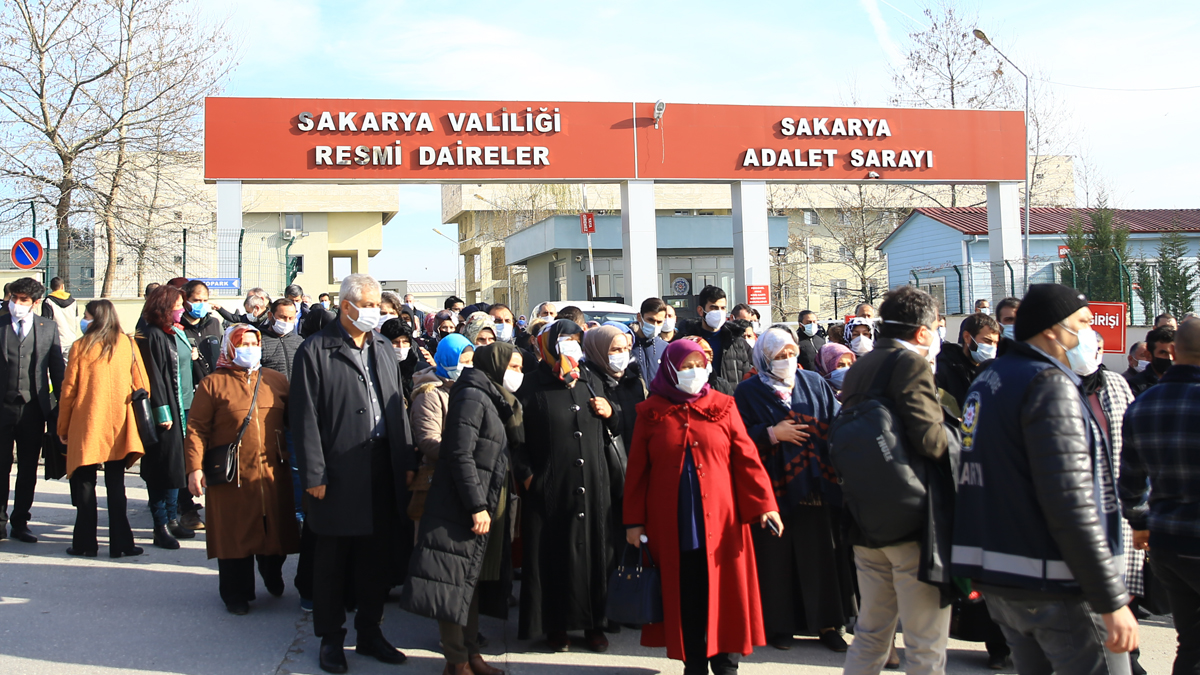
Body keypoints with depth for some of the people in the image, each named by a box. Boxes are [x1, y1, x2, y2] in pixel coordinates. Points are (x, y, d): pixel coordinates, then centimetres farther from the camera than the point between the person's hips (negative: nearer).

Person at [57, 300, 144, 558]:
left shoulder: (81, 346, -3)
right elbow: (141, 385, 4)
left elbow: (68, 390, -2)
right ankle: (120, 543, 6)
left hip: (85, 425, -2)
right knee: (116, 484, 6)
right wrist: (137, 417, 16)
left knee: (85, 483, 7)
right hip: (119, 427, 2)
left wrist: (63, 427, 7)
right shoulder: (128, 344, 3)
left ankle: (85, 543, 10)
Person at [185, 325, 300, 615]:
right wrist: (194, 468, -12)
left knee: (275, 529, 11)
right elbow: (197, 428, -4)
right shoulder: (213, 383, 0)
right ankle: (237, 593, 19)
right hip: (232, 476, -3)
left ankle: (273, 575, 37)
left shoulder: (277, 380, 10)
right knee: (235, 535, 3)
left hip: (273, 473, 3)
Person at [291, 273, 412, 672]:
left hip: (382, 472, 5)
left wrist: (406, 461, 8)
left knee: (376, 557, 13)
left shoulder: (384, 348, 12)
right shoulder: (316, 351, -6)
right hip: (338, 475, -5)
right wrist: (314, 474, -13)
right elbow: (304, 418, -9)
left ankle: (369, 632, 27)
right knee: (332, 560, 7)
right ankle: (331, 638, 21)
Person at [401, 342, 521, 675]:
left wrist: (511, 408, 2)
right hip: (463, 508, -10)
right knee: (457, 580, -2)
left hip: (488, 506, 10)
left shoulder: (497, 400, 15)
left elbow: (516, 442, 13)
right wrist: (476, 507, -21)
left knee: (474, 579, 16)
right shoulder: (472, 397, -14)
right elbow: (460, 455, -20)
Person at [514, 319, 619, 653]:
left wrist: (609, 414, 1)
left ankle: (594, 623, 19)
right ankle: (555, 625, 15)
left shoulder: (591, 382, 12)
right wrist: (526, 475, -16)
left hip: (593, 486, 4)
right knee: (555, 554, 2)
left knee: (594, 550, 7)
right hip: (550, 488, -4)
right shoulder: (534, 388, -3)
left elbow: (613, 430, 21)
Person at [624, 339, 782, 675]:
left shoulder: (723, 407, 4)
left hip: (719, 521, 0)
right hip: (671, 526, 0)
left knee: (724, 594, 4)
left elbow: (747, 459, -1)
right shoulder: (652, 412, 3)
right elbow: (637, 471, 3)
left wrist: (765, 505, -11)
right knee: (684, 597, 6)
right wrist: (634, 521, 0)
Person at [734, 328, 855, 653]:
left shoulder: (814, 383, 11)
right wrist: (772, 434, -12)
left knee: (821, 555, 3)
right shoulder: (749, 391, 3)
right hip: (774, 488, -2)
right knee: (777, 557, 3)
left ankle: (827, 623, 14)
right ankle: (779, 624, 16)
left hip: (815, 487, 2)